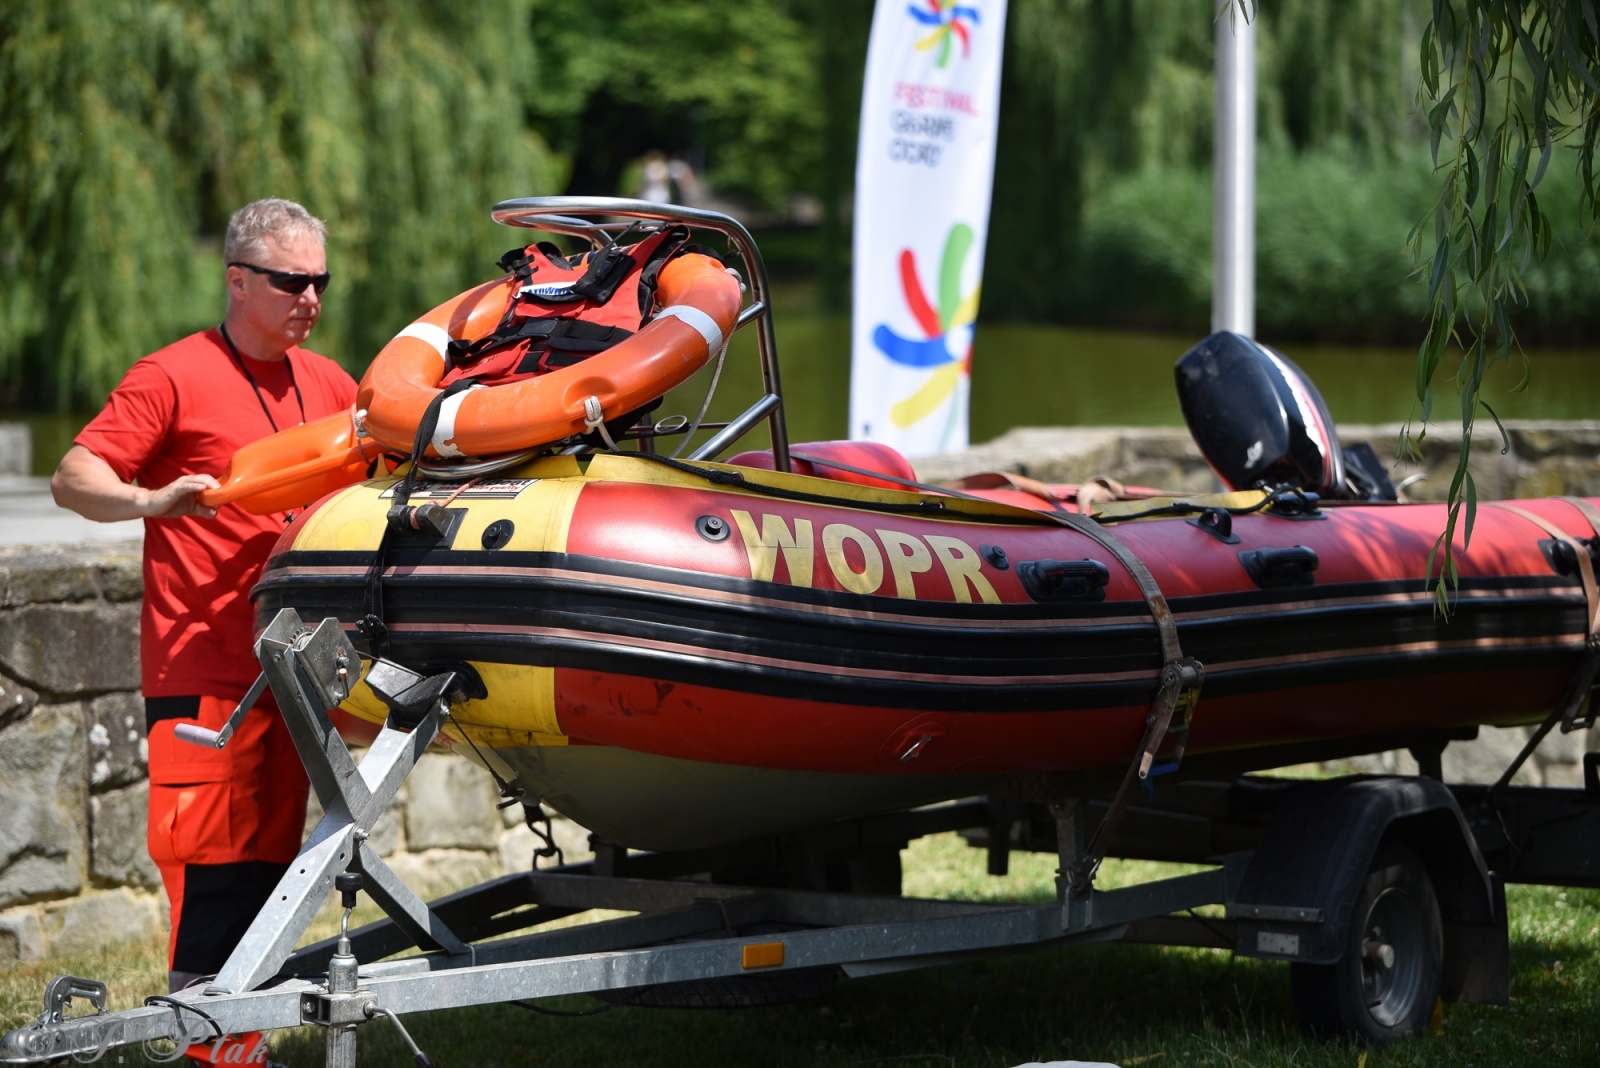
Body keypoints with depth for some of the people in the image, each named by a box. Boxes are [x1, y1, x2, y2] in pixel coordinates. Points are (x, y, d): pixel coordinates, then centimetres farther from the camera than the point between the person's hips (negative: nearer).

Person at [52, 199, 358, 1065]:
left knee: (268, 862, 9)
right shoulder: (175, 377, -6)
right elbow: (72, 478, -10)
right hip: (202, 670, -7)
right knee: (211, 865, -11)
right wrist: (149, 500, -28)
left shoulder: (328, 384, 14)